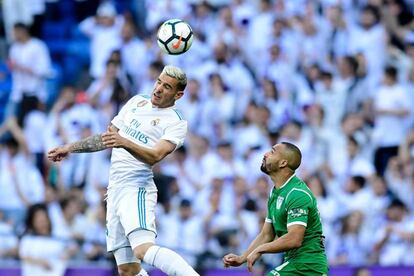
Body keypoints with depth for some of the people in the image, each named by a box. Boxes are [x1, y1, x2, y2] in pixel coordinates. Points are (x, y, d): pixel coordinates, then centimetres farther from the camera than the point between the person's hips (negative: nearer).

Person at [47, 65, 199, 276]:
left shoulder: (176, 122, -3)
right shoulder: (137, 102, 18)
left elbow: (155, 155, -19)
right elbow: (107, 137, 29)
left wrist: (125, 143, -34)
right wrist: (70, 148, 30)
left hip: (137, 189, -7)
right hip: (116, 190, 7)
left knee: (144, 249, -32)